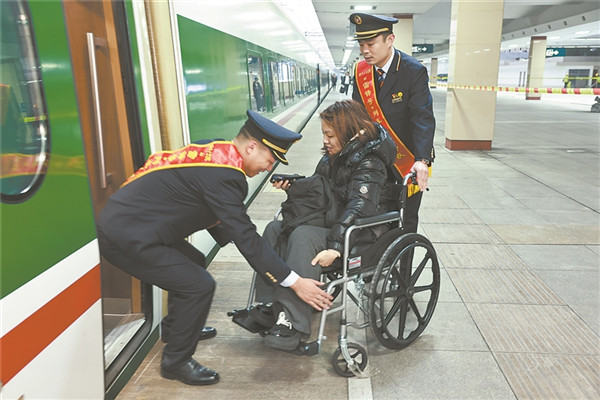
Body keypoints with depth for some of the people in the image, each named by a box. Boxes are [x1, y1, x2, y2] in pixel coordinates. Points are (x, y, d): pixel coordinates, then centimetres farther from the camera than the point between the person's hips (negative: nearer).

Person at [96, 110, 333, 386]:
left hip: (123, 220, 10)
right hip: (126, 235, -10)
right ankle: (176, 361, 11)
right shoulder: (224, 173, -23)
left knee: (193, 262, 23)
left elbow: (217, 220, 18)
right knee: (199, 285, -9)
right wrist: (294, 282, -17)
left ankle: (175, 328, 44)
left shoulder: (213, 152, 6)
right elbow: (245, 237, -22)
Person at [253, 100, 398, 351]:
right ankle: (267, 309, -11)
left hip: (363, 236, -9)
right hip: (331, 225, 9)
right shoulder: (331, 158, 11)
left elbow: (358, 210, -27)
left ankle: (293, 325, -31)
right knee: (275, 229, -7)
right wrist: (293, 186, 0)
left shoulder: (369, 164, -16)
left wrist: (335, 247, -36)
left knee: (303, 236, -32)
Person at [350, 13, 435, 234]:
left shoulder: (414, 71, -18)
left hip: (410, 159, -4)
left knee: (408, 218, 8)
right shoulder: (361, 71, -3)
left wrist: (422, 160, -39)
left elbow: (423, 117, -26)